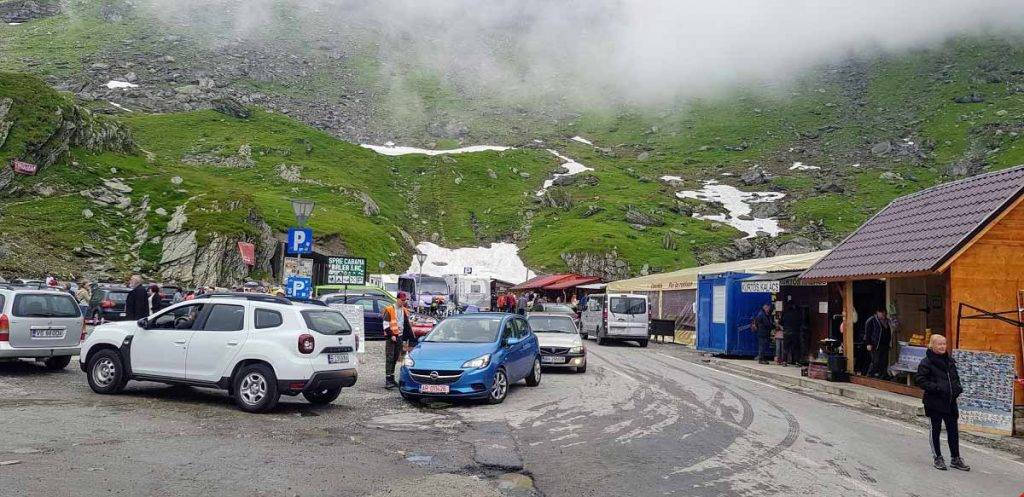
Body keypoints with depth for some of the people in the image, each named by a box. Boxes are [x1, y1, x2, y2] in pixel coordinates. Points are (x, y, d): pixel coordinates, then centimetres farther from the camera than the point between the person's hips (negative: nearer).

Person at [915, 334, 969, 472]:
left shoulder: (950, 361, 10)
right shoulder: (926, 362, -10)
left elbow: (955, 377, 22)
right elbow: (920, 379, -14)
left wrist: (958, 387, 4)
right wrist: (936, 388, -22)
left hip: (950, 402, 6)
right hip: (934, 402, -6)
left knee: (953, 430, 11)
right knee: (935, 430, 6)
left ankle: (955, 459, 22)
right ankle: (938, 458, 18)